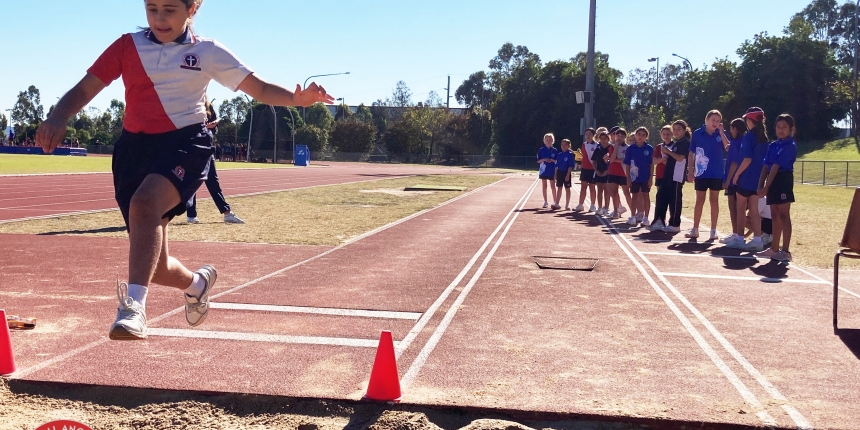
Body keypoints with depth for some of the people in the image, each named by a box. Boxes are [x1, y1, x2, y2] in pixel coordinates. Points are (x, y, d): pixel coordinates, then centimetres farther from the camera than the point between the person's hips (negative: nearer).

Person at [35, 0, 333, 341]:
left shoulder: (207, 52, 6)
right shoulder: (128, 46, 8)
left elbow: (259, 88, 5)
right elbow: (85, 88, 5)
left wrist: (297, 98, -14)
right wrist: (58, 119, -15)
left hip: (185, 142, -3)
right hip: (134, 146, 3)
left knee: (145, 202, -37)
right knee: (154, 266, 4)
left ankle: (133, 306, -39)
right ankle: (196, 283, 38)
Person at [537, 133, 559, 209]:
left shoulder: (555, 150, 0)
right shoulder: (541, 150, 1)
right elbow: (538, 161, 1)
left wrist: (552, 160, -17)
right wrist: (544, 159, -16)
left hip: (552, 171, -1)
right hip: (543, 171, 1)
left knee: (552, 186, 0)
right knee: (544, 186, 6)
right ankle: (546, 202, 13)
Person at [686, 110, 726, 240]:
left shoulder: (721, 133, -1)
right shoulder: (697, 133, -1)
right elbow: (691, 153, 3)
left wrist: (721, 133, -21)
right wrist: (690, 171, -1)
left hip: (717, 174, 0)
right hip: (701, 173, 0)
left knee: (714, 200, 6)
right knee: (699, 201, 5)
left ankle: (713, 230, 13)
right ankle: (695, 230, 12)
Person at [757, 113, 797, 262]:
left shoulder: (790, 146, -10)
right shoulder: (772, 145, 14)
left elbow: (776, 167, -15)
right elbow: (766, 166, 9)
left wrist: (766, 187, -19)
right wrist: (761, 185, -1)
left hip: (783, 180, -8)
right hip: (772, 181, 8)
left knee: (784, 216, -8)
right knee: (775, 215, 12)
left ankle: (786, 251, -6)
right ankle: (774, 249, 18)